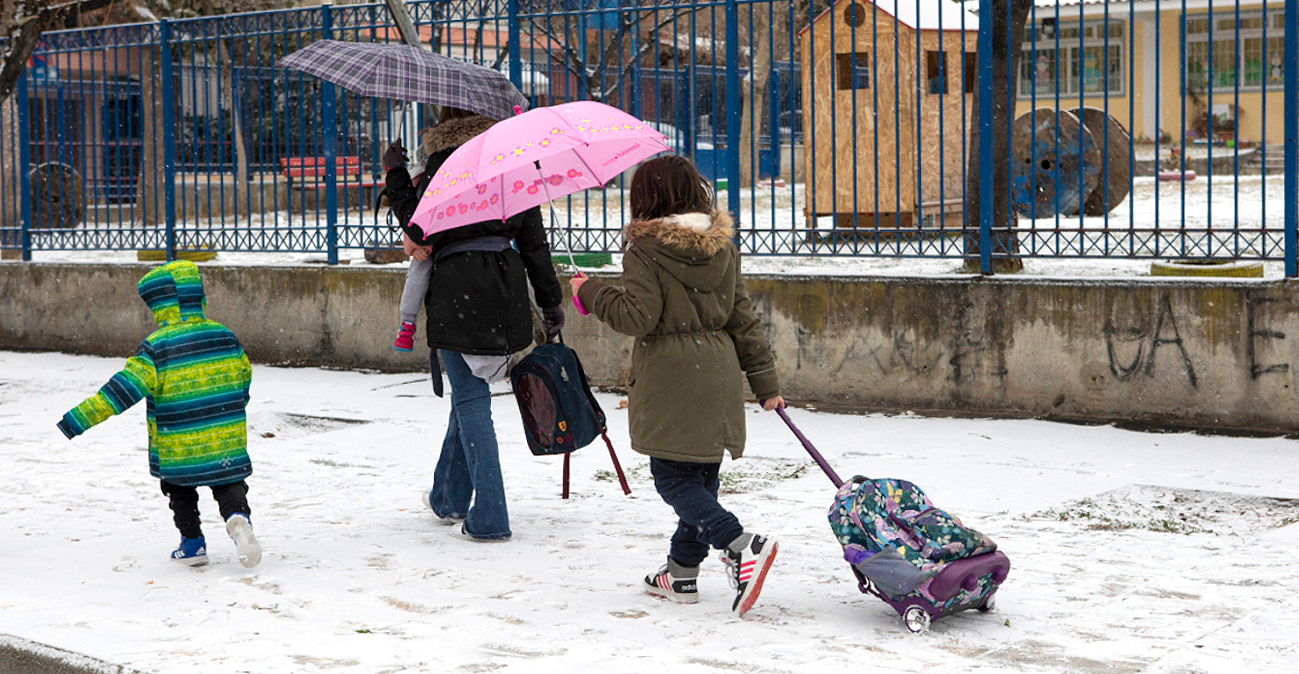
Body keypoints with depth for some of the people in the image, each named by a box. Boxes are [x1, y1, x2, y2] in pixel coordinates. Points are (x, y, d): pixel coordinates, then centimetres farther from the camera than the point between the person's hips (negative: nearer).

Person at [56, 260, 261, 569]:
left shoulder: (157, 348, -16)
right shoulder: (226, 337, 0)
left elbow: (124, 388, -22)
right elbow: (243, 377, 13)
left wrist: (78, 419, -22)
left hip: (177, 447, -3)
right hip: (227, 441, 3)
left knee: (181, 491, 19)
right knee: (228, 485, 12)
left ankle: (192, 544, 23)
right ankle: (238, 517, -17)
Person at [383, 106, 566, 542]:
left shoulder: (444, 161, -8)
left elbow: (422, 232, -10)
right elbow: (533, 238, 9)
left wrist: (395, 175, 1)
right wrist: (551, 301, 13)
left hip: (457, 294, -6)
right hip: (506, 291, 6)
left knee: (471, 399, -1)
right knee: (469, 392, 20)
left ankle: (489, 518, -4)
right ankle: (449, 498, 34)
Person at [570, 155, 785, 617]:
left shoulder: (645, 251, -9)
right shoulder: (723, 249, 10)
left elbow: (638, 316, -16)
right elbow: (742, 319, 11)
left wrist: (592, 293, -1)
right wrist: (765, 381, 14)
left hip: (671, 384, -7)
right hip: (718, 379, 7)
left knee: (674, 479, -2)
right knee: (702, 477, 14)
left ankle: (741, 545, -22)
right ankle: (682, 571, 23)